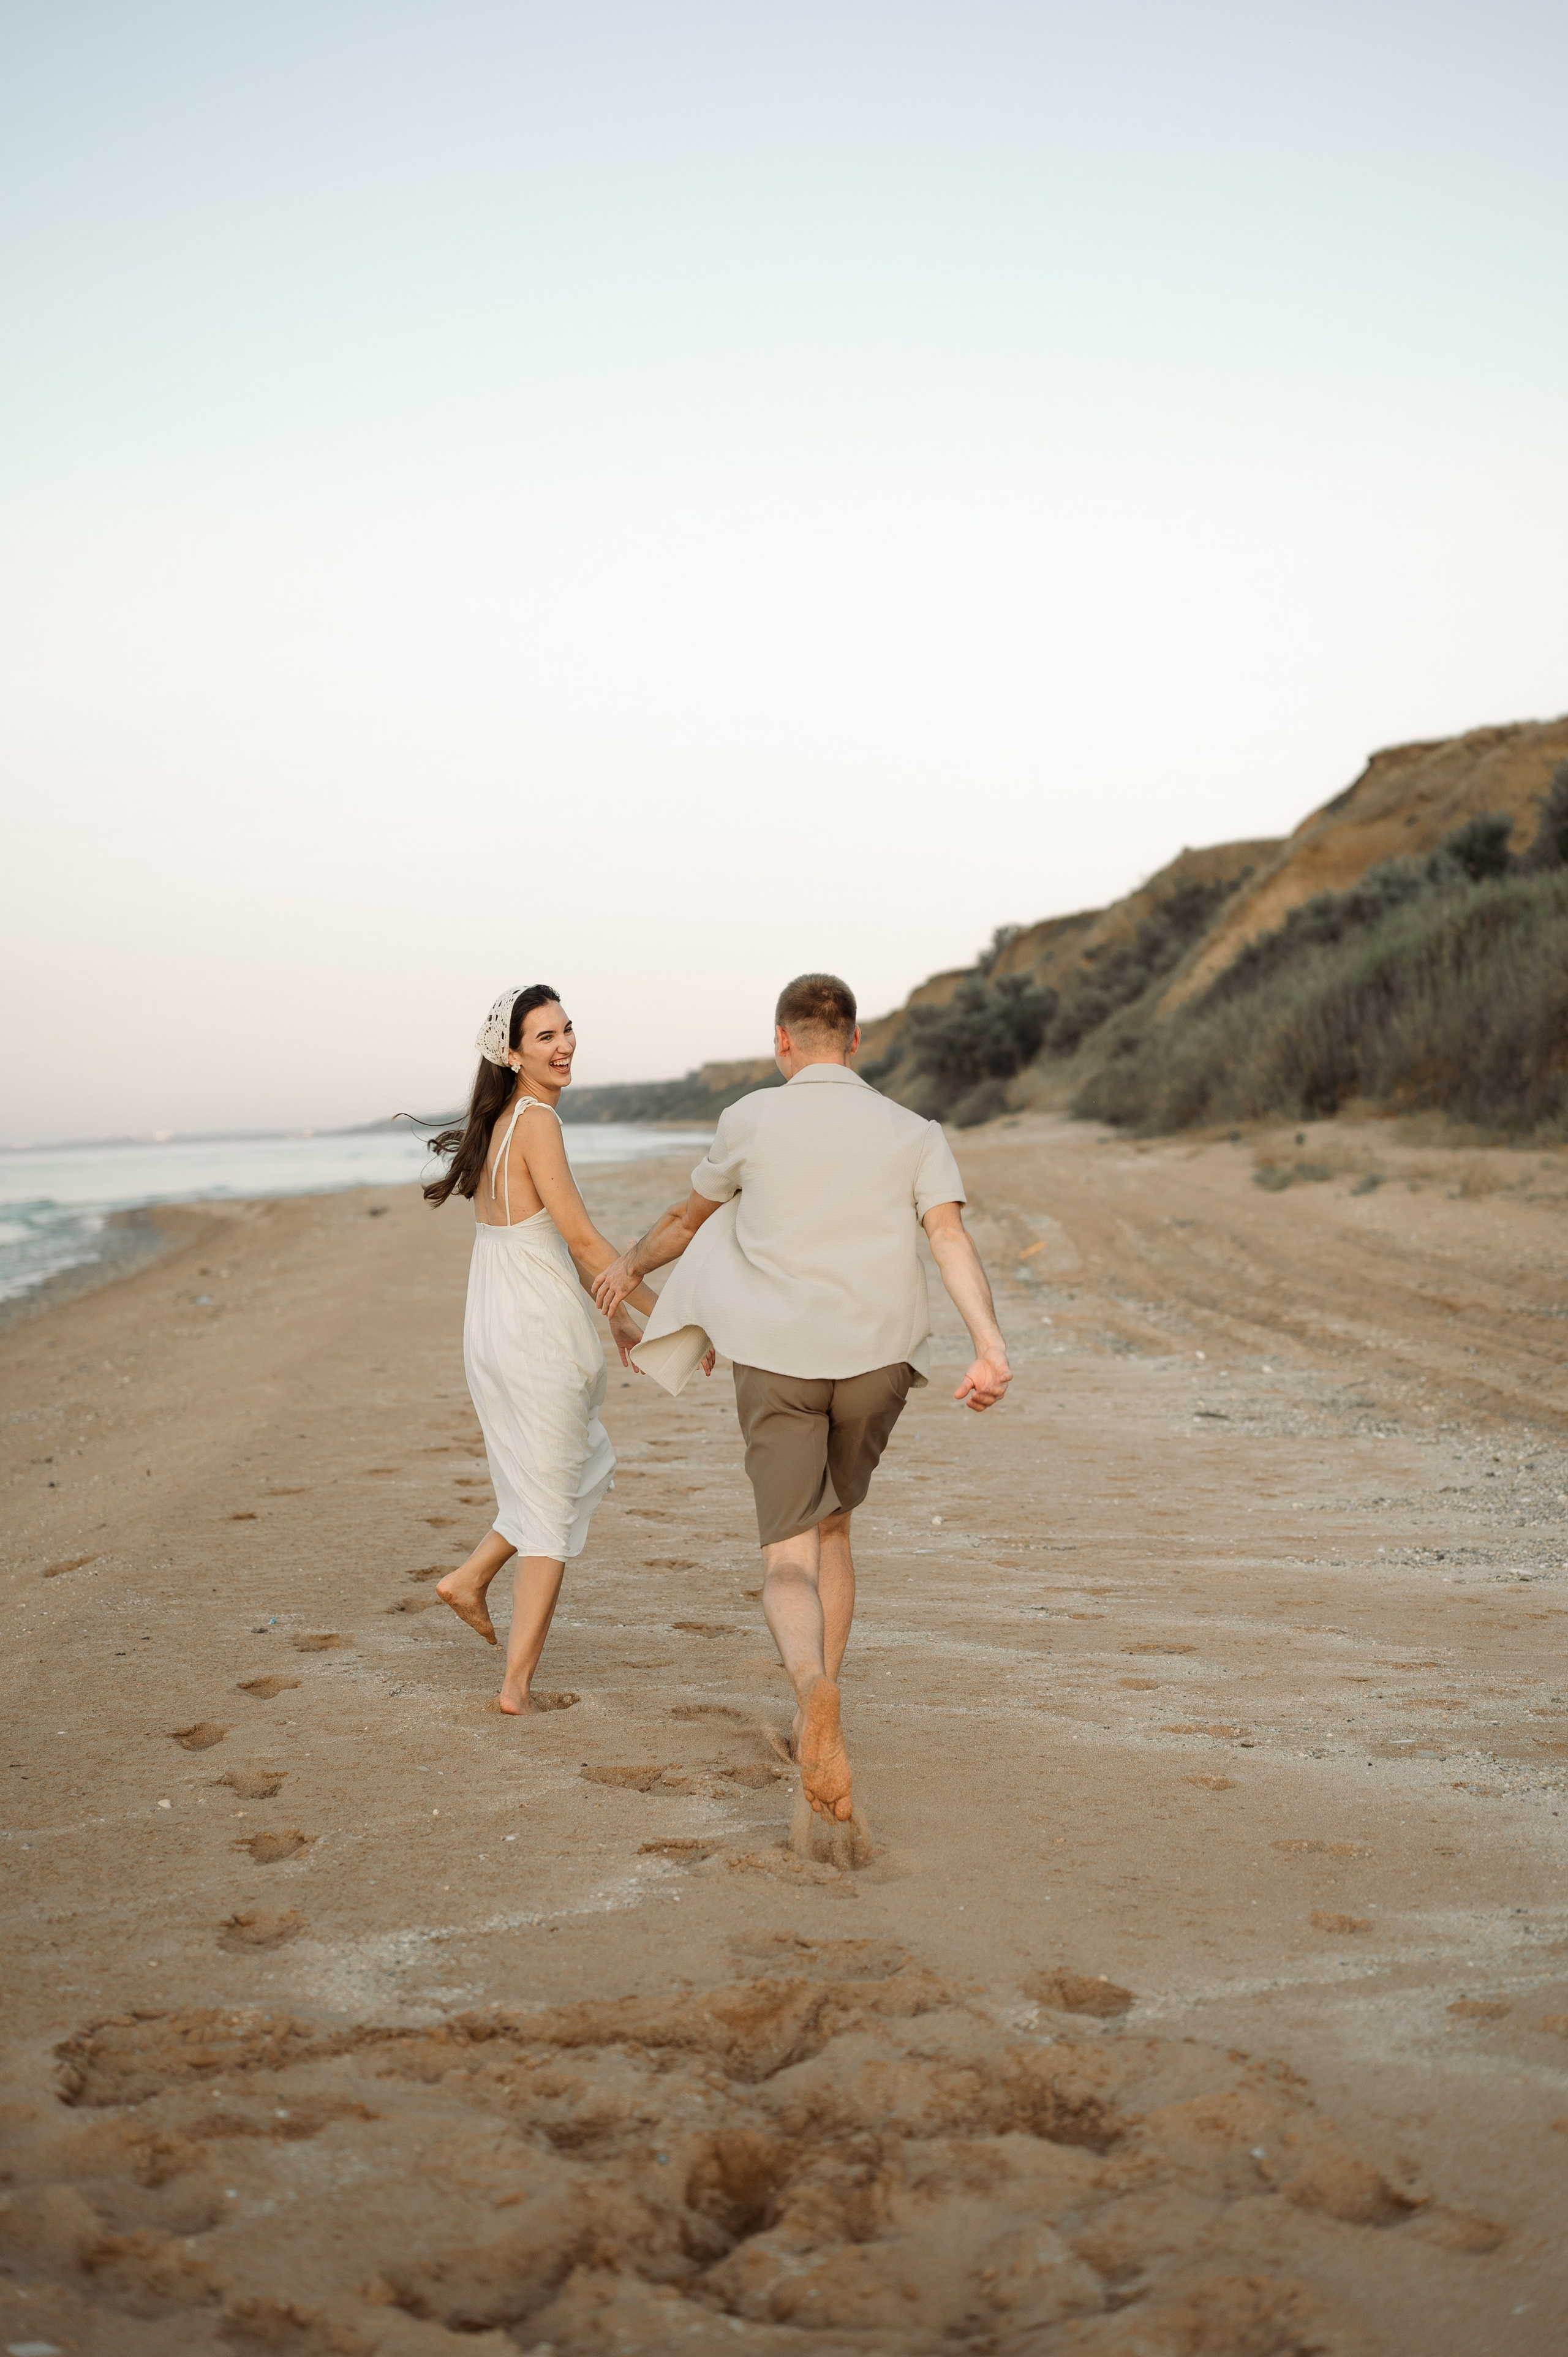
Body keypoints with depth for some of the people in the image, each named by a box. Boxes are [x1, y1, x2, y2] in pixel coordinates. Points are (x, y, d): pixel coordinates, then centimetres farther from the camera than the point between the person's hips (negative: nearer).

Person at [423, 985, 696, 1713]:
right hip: (540, 1333, -8)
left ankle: (469, 1578, 22)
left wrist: (614, 1313, 27)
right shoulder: (536, 1120, -15)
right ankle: (517, 1681, 8)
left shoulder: (500, 1123, 13)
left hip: (491, 1329, 8)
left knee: (588, 1467, 24)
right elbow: (581, 1237, -17)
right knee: (551, 1505, 3)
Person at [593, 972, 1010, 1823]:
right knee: (831, 1527, 24)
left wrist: (627, 1267, 38)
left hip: (776, 1362, -2)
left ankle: (815, 1692, -35)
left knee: (789, 1561, -3)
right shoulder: (914, 1133, 7)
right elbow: (950, 1234, -9)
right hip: (876, 1360, 2)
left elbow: (688, 1220, 18)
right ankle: (812, 1722, 25)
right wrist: (991, 1350, -20)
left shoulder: (750, 1120, 4)